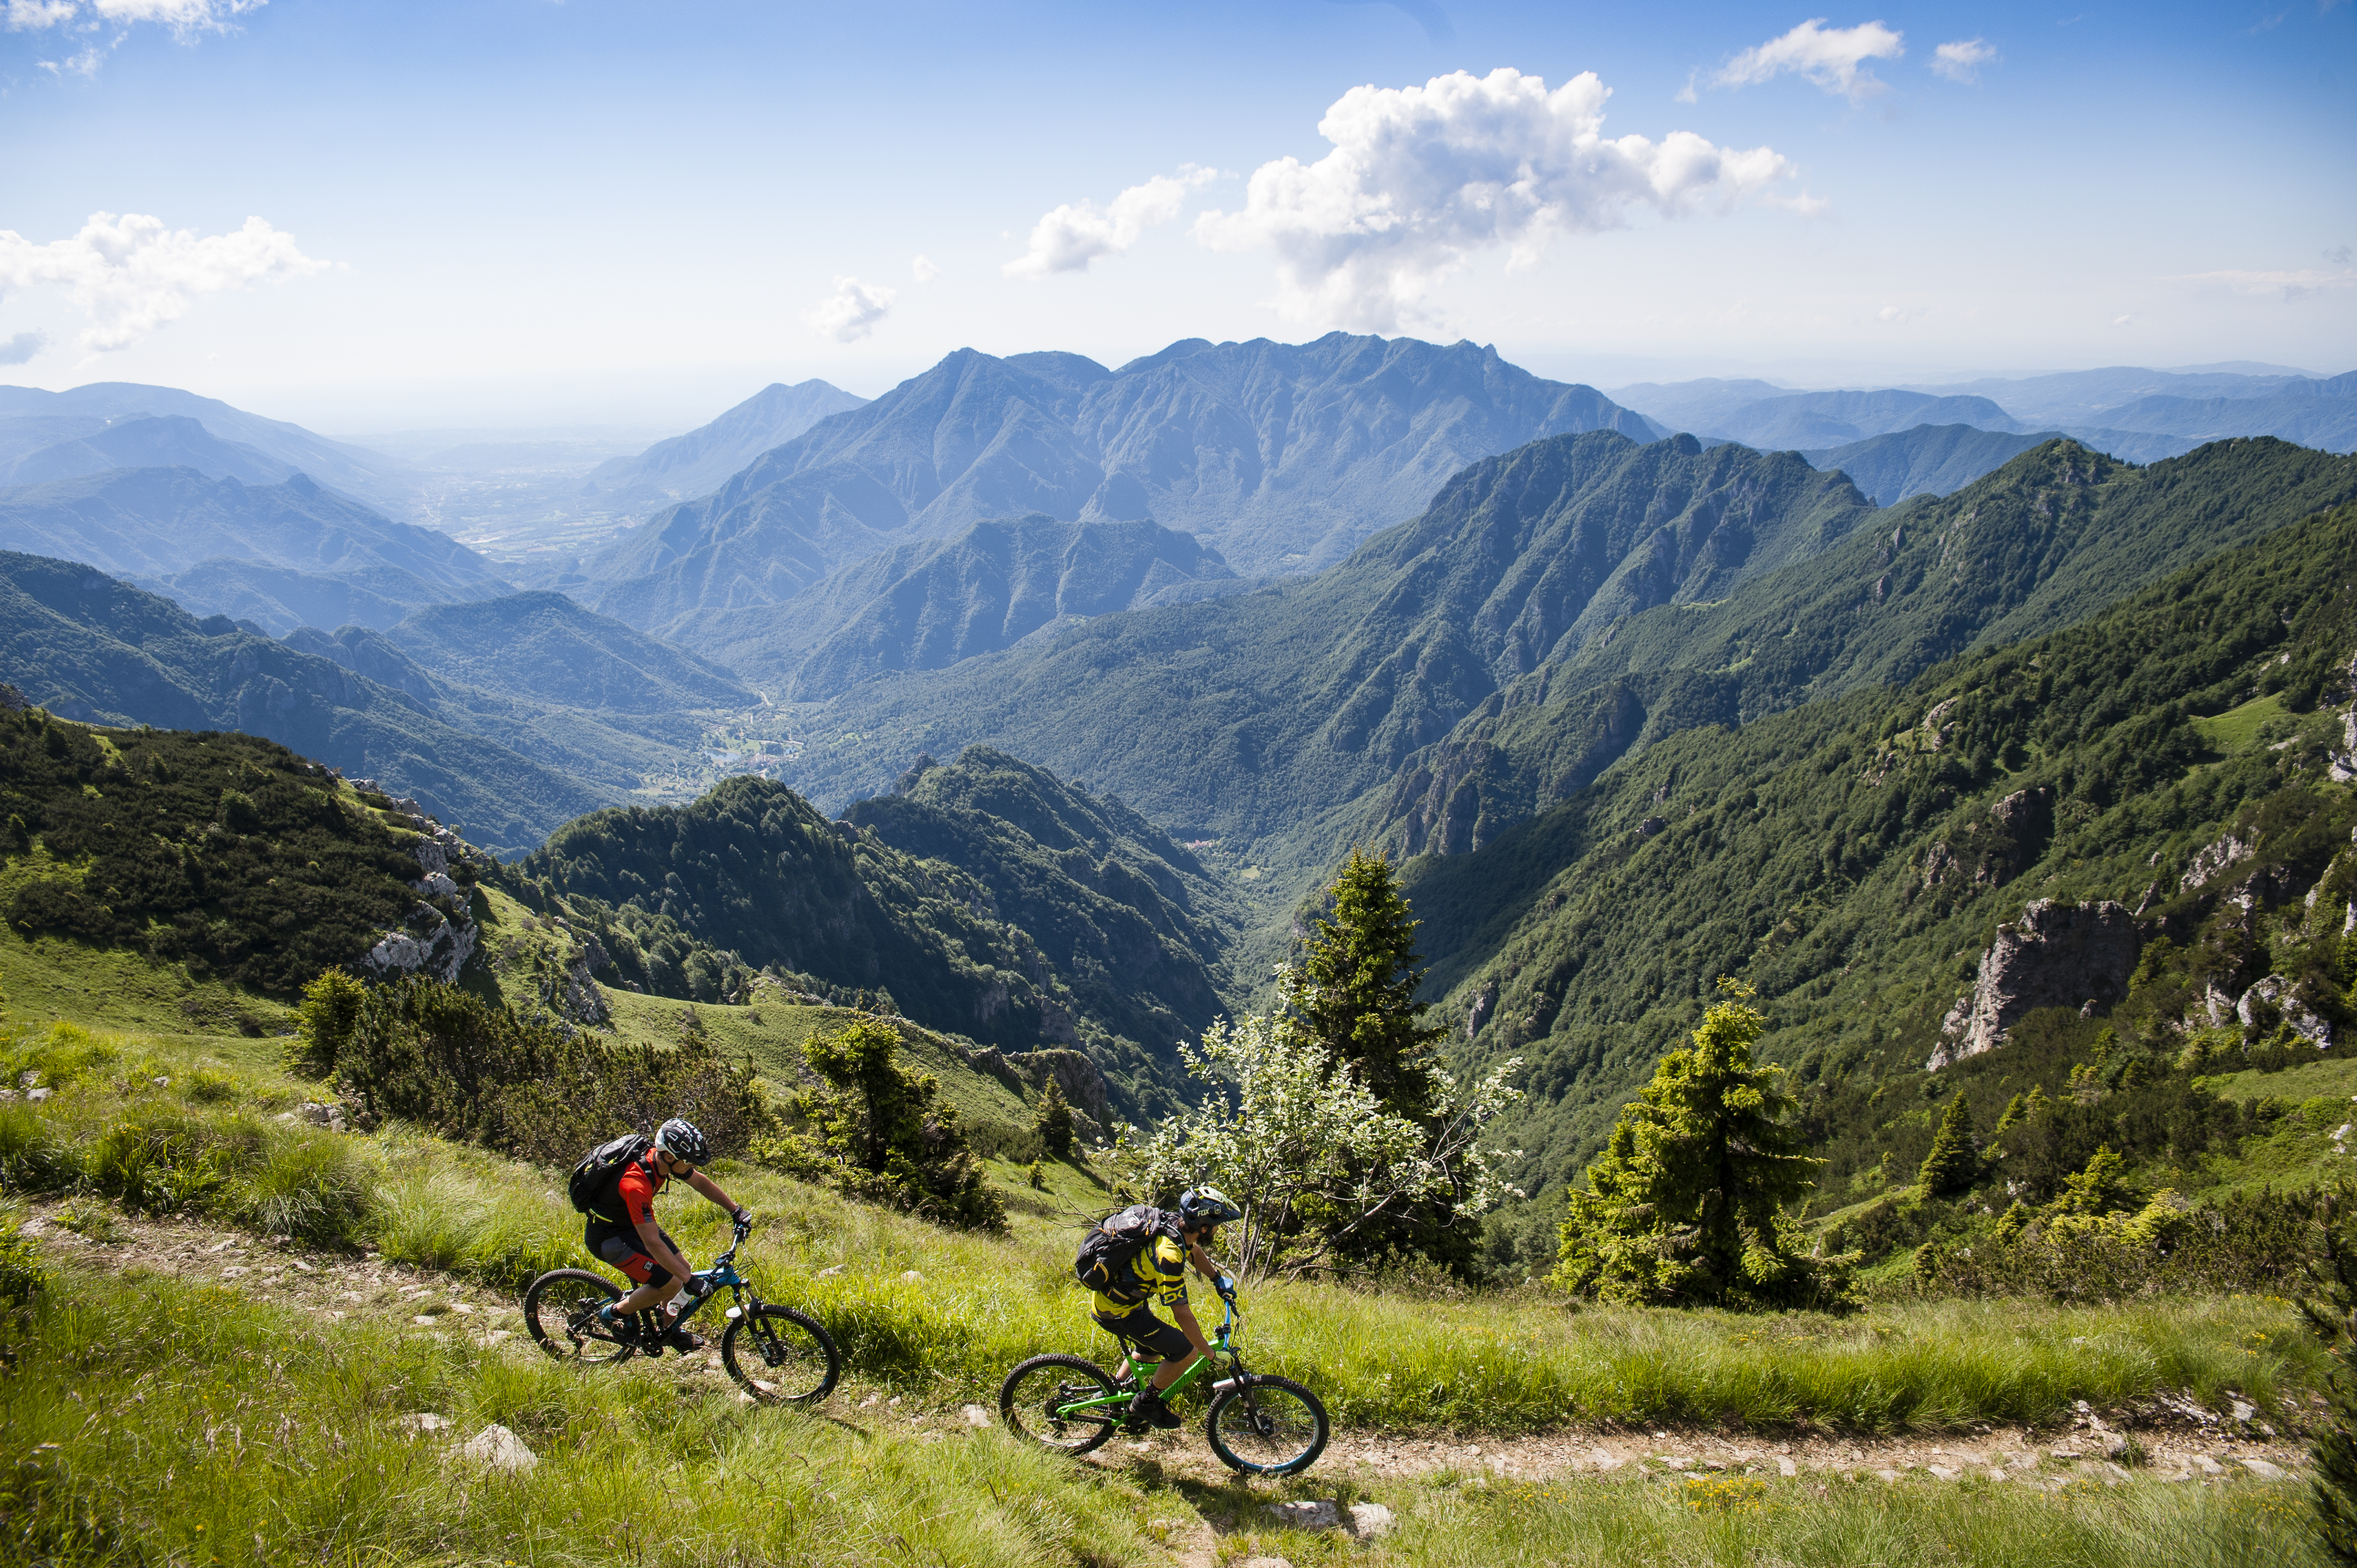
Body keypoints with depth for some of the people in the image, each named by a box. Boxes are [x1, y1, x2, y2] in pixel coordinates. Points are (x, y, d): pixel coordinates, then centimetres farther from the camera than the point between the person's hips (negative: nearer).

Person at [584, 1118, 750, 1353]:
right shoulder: (636, 1184, -38)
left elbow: (701, 1182, 6)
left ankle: (671, 1330, 25)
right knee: (670, 1283, -14)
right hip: (608, 1236, -8)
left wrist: (736, 1210, 5)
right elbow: (653, 1243, -37)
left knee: (681, 1269, 5)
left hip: (633, 1222, 8)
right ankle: (615, 1313, 7)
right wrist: (689, 1279, -35)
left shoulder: (661, 1158, -14)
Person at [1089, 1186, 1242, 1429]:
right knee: (1186, 1353, -5)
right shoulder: (1169, 1256, -33)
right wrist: (1212, 1354, -18)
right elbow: (1182, 1314, -28)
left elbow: (1193, 1250, 20)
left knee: (1152, 1349, 29)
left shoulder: (1173, 1225, -6)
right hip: (1118, 1313, -9)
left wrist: (1219, 1279, 19)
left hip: (1107, 1296, 9)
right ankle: (1146, 1403, 14)